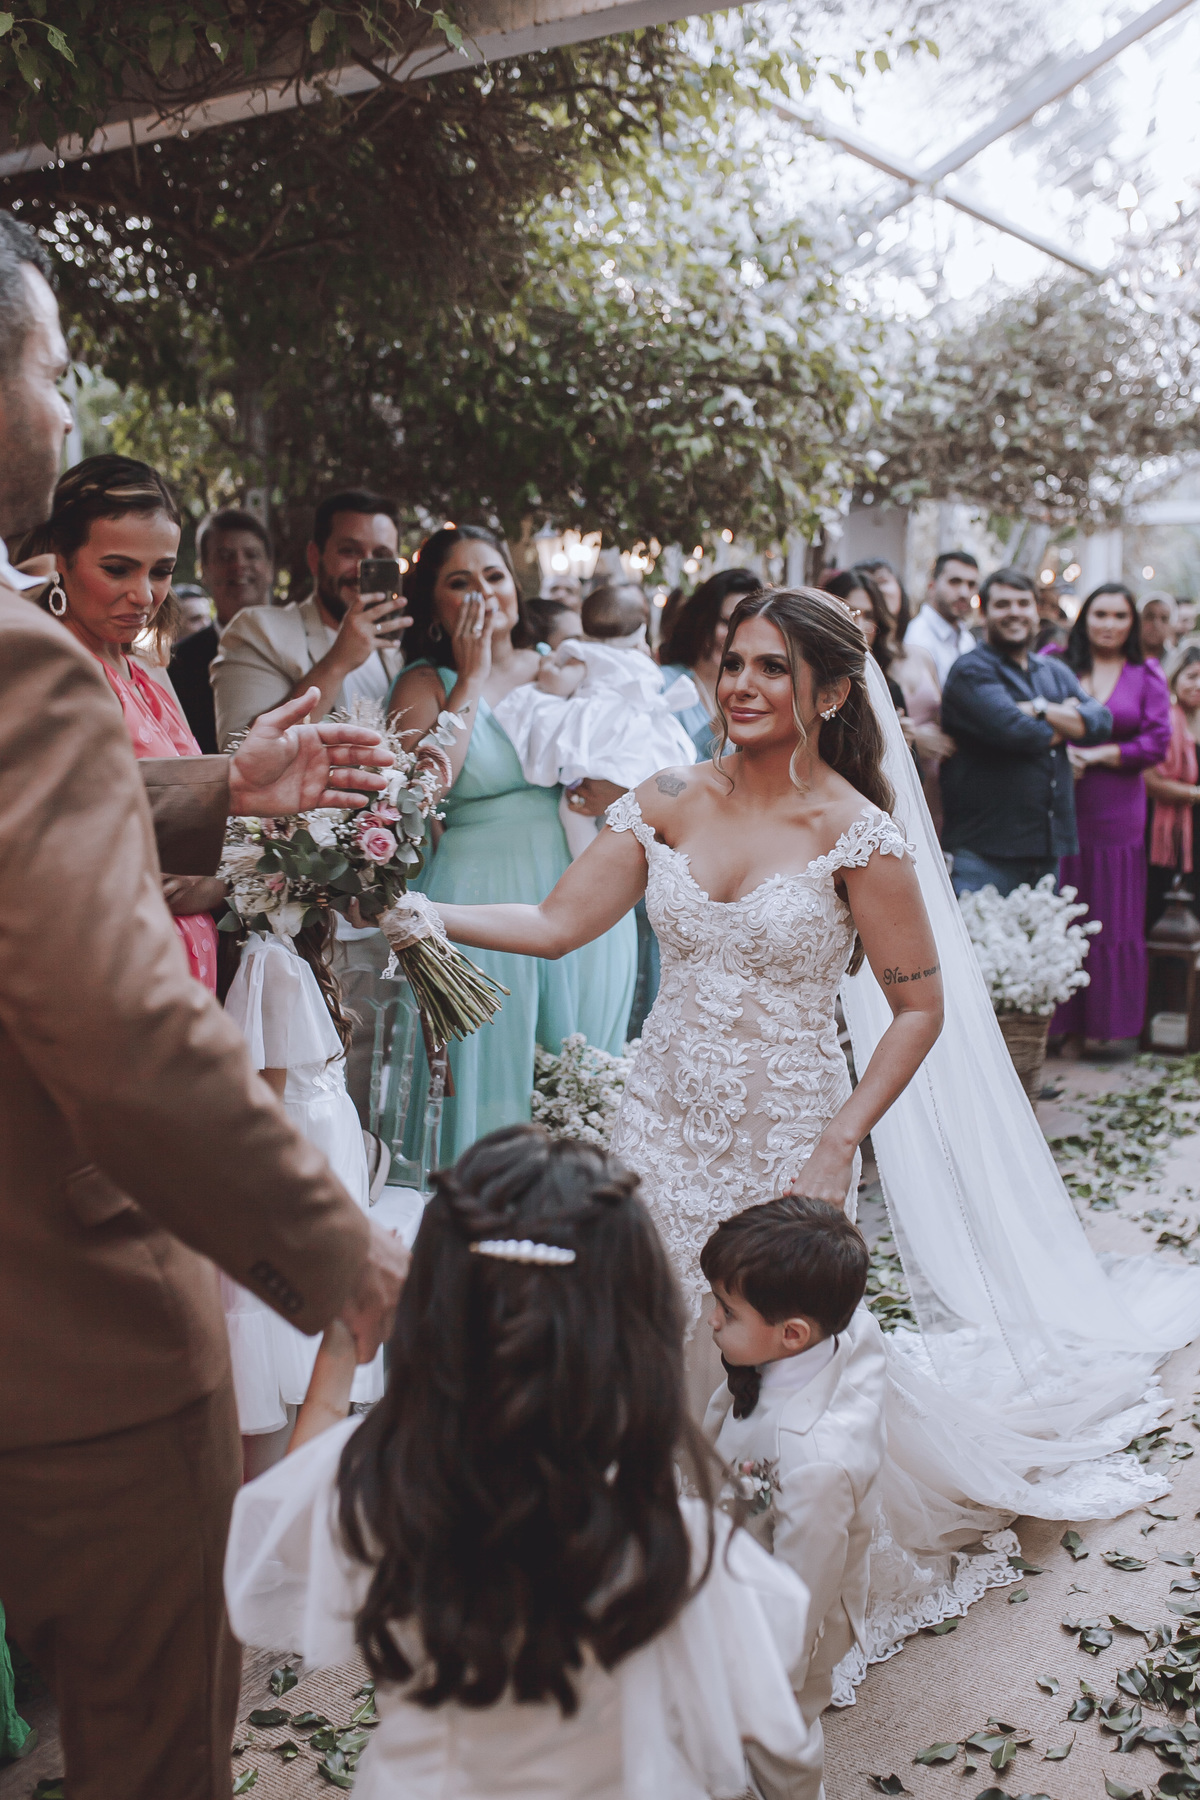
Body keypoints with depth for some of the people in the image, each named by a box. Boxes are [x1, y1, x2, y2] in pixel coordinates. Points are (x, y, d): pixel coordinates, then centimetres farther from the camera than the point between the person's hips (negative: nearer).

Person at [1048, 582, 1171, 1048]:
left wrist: (1100, 755, -10)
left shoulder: (1146, 675, 6)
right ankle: (1055, 1018, 10)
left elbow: (1157, 741, 0)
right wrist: (1057, 750, -14)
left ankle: (1098, 1019, 16)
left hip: (1115, 813, 1)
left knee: (1110, 917, 5)